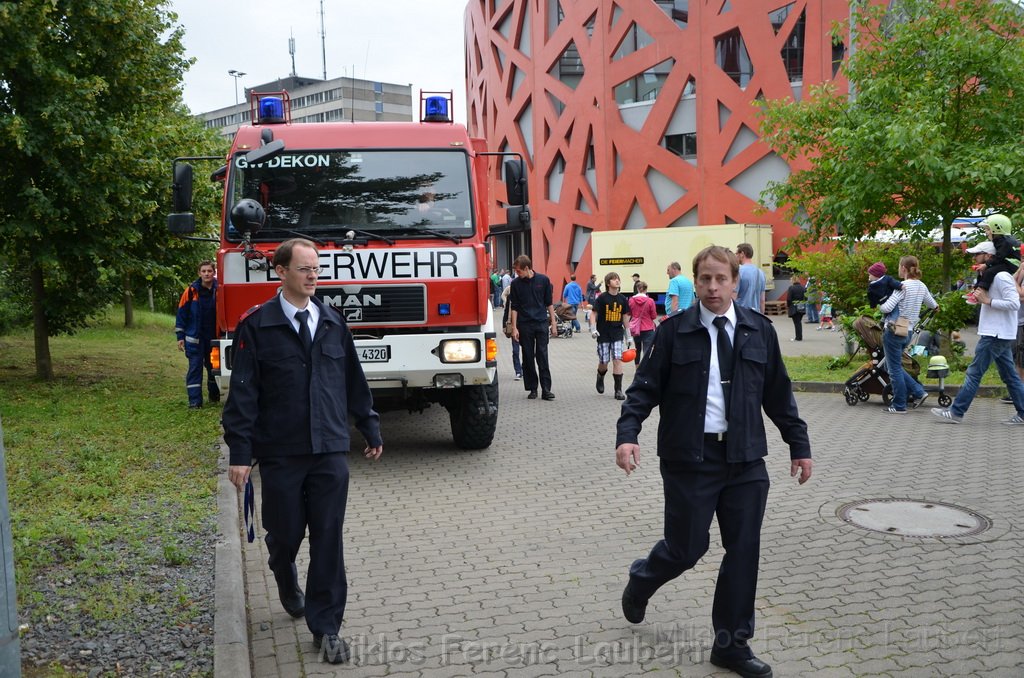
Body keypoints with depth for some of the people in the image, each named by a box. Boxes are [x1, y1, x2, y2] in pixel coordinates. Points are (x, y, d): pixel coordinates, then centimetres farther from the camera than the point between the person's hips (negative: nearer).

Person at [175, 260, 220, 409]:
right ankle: (194, 401, -2)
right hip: (195, 337, -2)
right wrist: (180, 336, -3)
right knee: (195, 367, -3)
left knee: (213, 366, 13)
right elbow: (181, 313, -1)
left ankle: (214, 395, 30)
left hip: (214, 337, 2)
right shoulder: (191, 291, -5)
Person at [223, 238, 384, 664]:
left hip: (330, 451, 2)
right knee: (286, 533, 11)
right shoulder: (256, 326, -4)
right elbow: (243, 393, -6)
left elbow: (354, 381, 13)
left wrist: (370, 430, 15)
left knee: (328, 539, 1)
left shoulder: (333, 322, 7)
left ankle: (325, 627, 13)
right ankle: (287, 583, 45)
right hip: (280, 453, -2)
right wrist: (240, 453, -10)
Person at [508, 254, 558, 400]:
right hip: (524, 325, 1)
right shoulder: (516, 284, 1)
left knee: (542, 357, -3)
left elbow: (549, 303, 7)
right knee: (528, 358, 4)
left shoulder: (543, 280, 1)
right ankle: (532, 389, 12)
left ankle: (546, 389, -2)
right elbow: (514, 307, 3)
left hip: (542, 324, -1)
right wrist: (514, 328, -3)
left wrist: (553, 323, 5)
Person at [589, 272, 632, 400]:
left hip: (617, 333, 2)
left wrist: (628, 336, 13)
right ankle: (600, 377, 39)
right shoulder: (602, 298, -6)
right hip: (603, 334, -2)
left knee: (617, 360, -8)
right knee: (604, 362, 4)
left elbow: (625, 317, 12)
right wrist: (593, 329, -19)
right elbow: (594, 314, -5)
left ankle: (618, 390, -3)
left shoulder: (622, 299, 4)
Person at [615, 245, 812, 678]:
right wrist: (627, 434, -19)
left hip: (745, 460, 3)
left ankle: (732, 643, 22)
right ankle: (641, 580, 38)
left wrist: (799, 444, 12)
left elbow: (778, 394, 11)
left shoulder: (759, 330, 5)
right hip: (690, 458, -3)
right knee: (687, 548, 4)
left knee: (744, 552, 6)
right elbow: (645, 387, -5)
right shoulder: (674, 331, -3)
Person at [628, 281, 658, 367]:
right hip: (648, 330, -4)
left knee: (637, 350, 23)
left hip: (635, 329, 4)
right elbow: (654, 316, -7)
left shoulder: (631, 300, -7)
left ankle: (638, 369, 36)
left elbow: (629, 313, 7)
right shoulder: (650, 301, -14)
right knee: (647, 352, -3)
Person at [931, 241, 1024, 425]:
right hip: (998, 334, 11)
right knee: (1009, 375, 12)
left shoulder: (1001, 277, -15)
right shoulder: (991, 276, 17)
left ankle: (956, 412, -4)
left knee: (974, 373, -7)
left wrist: (987, 300, -21)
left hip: (995, 335, -11)